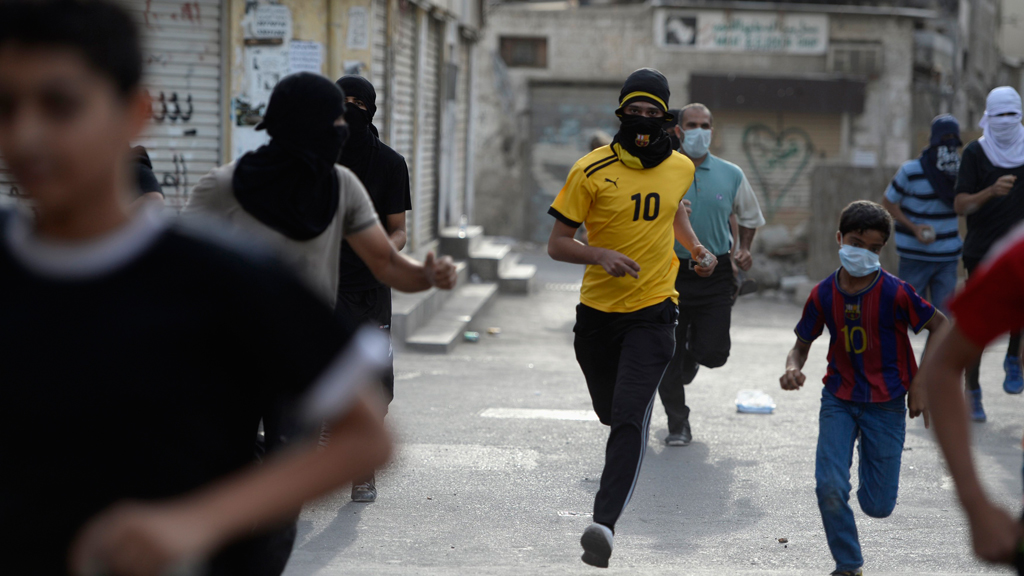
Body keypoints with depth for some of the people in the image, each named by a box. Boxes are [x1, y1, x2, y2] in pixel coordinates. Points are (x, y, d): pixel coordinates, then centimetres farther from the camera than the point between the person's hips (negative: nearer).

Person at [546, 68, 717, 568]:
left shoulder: (681, 168, 2)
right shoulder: (592, 170, -8)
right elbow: (557, 244, -8)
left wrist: (696, 248, 16)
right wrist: (600, 255, -24)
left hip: (652, 311, -1)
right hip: (598, 311, 1)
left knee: (630, 417, -18)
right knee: (610, 410, 18)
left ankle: (604, 522, -25)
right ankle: (623, 467, 55)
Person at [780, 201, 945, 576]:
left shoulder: (894, 293, -16)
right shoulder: (823, 295, -7)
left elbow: (939, 326, -3)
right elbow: (802, 345, 5)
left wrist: (921, 384, -6)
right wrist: (793, 369, -19)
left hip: (886, 404, -1)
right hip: (839, 400, 1)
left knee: (878, 506, 2)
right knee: (829, 488, -17)